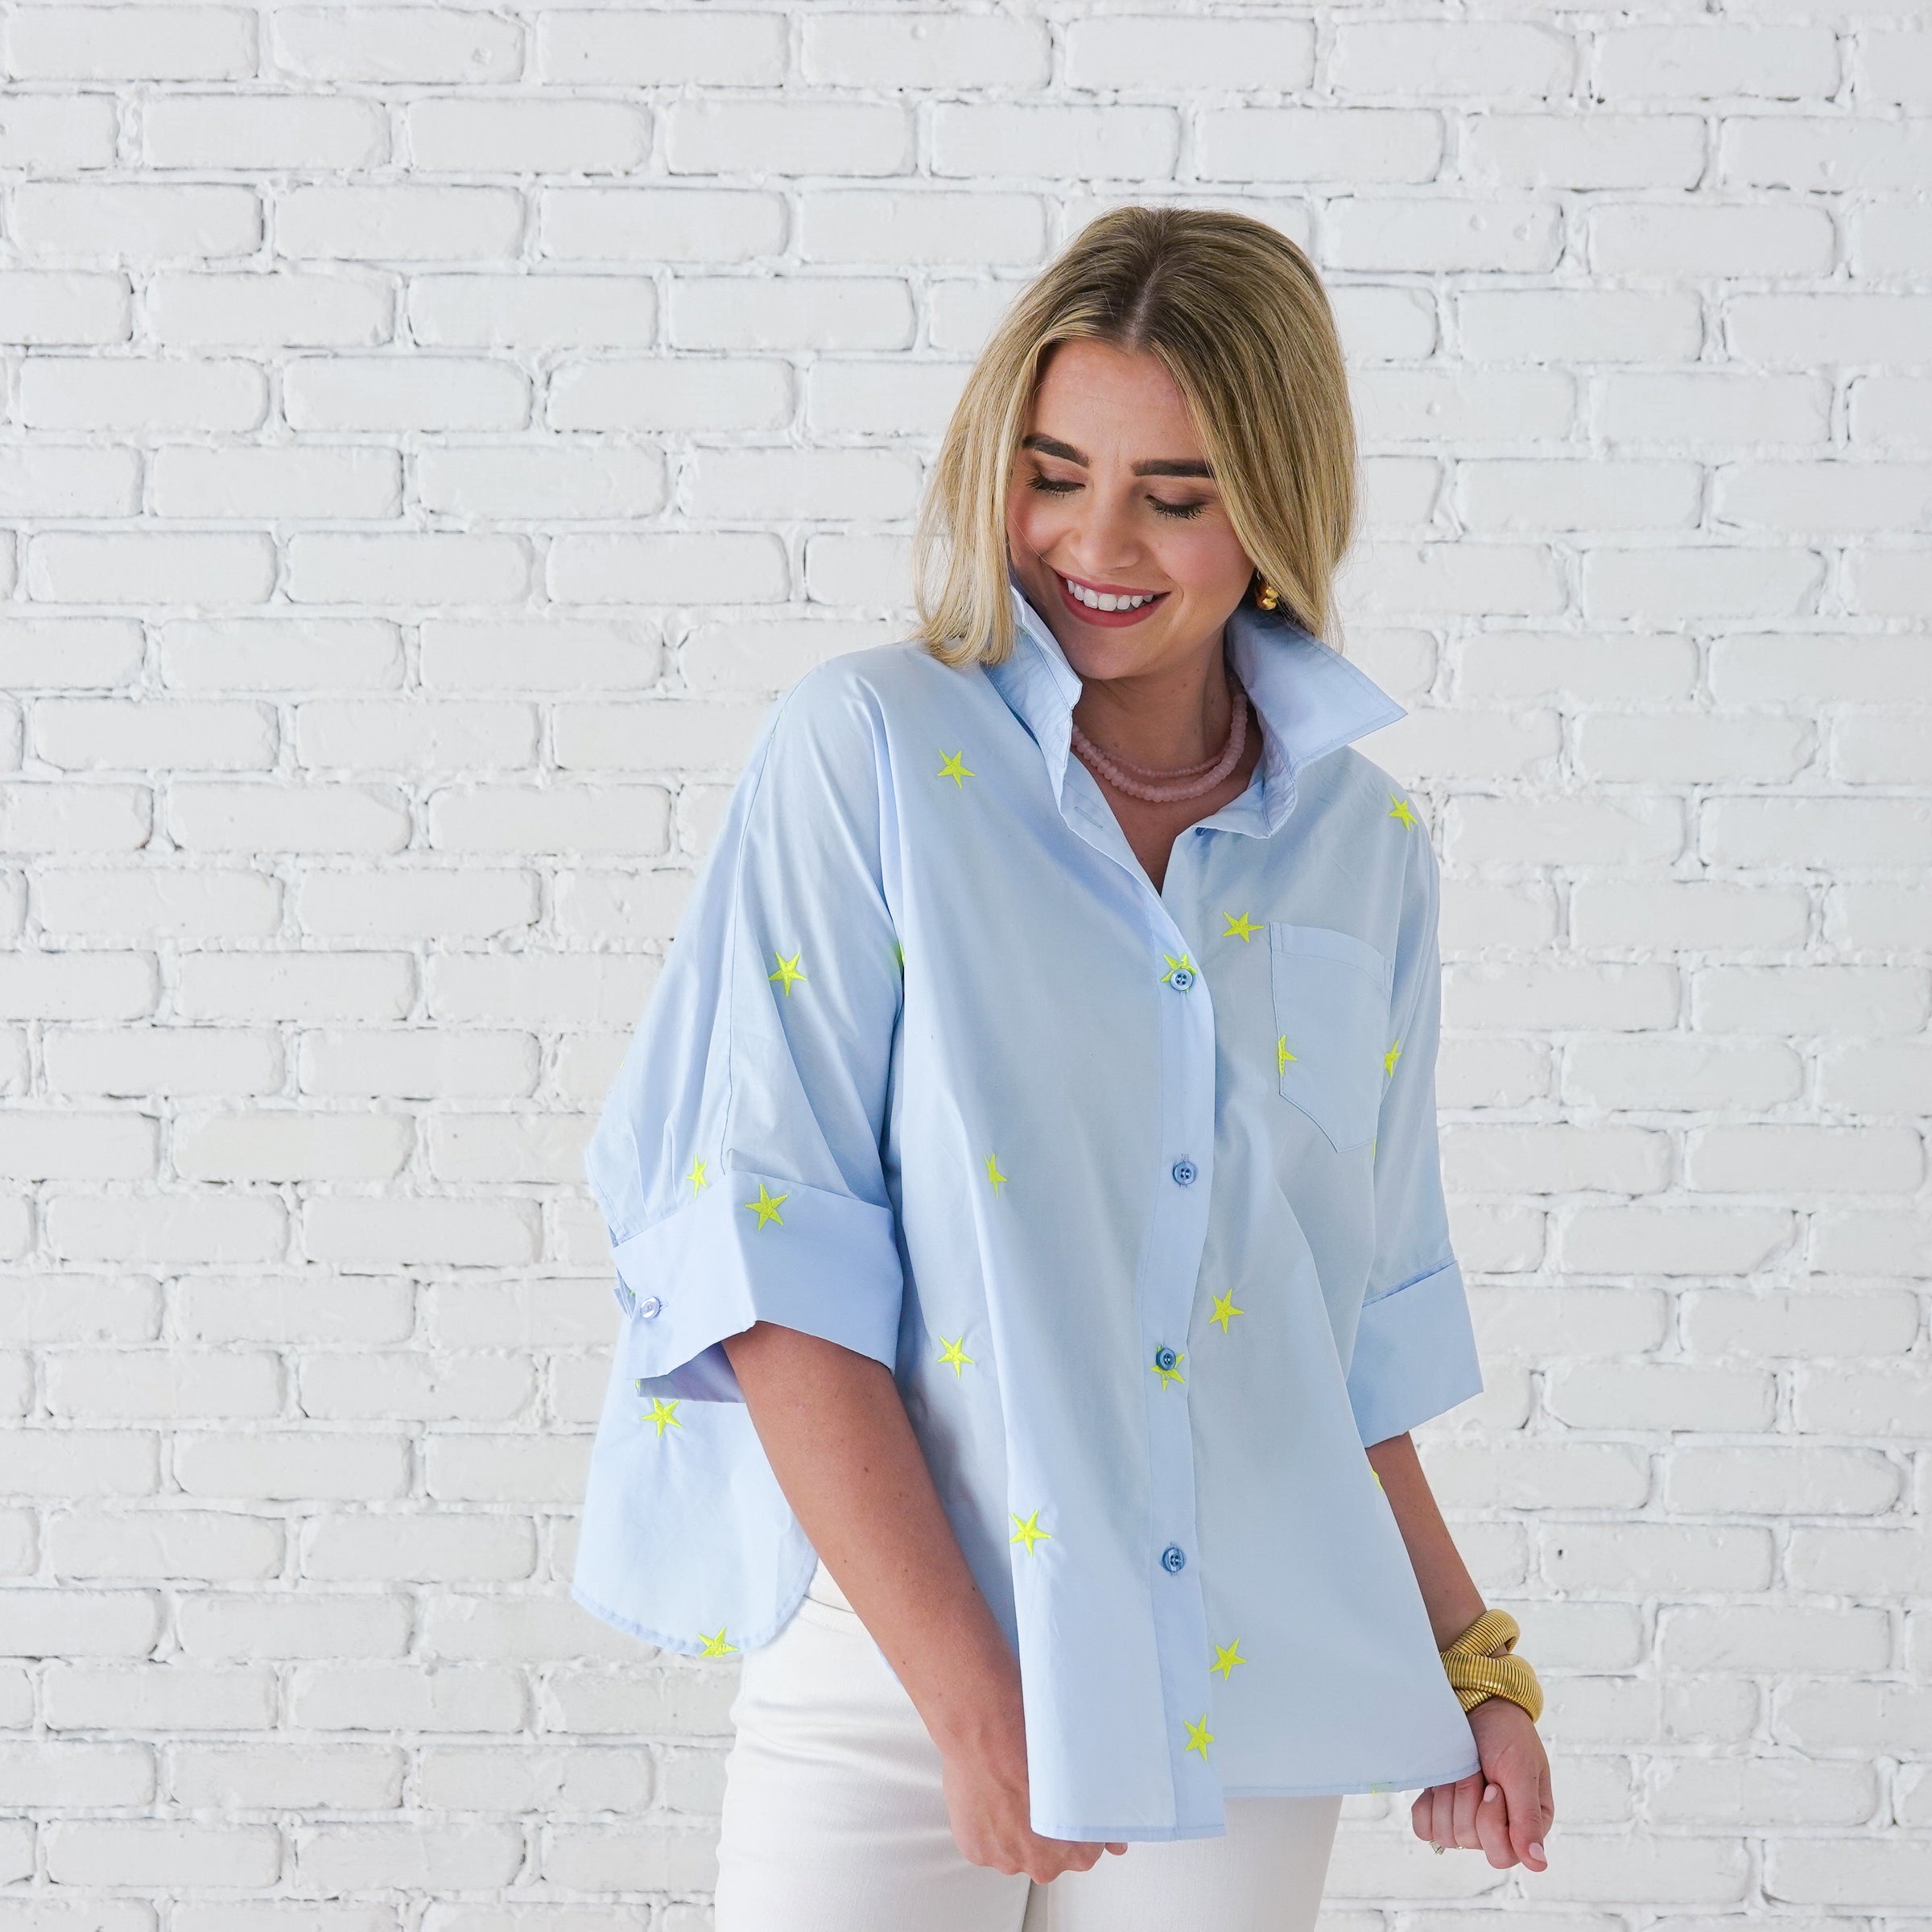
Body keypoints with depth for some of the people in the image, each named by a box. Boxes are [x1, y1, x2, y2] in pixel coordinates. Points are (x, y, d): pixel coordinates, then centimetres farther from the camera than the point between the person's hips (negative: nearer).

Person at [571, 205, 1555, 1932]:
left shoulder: (1364, 844, 6)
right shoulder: (870, 752, -6)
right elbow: (769, 1258, -13)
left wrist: (1465, 1655, 12)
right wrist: (974, 1697, -17)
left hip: (1246, 1705, 3)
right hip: (889, 1678, -3)